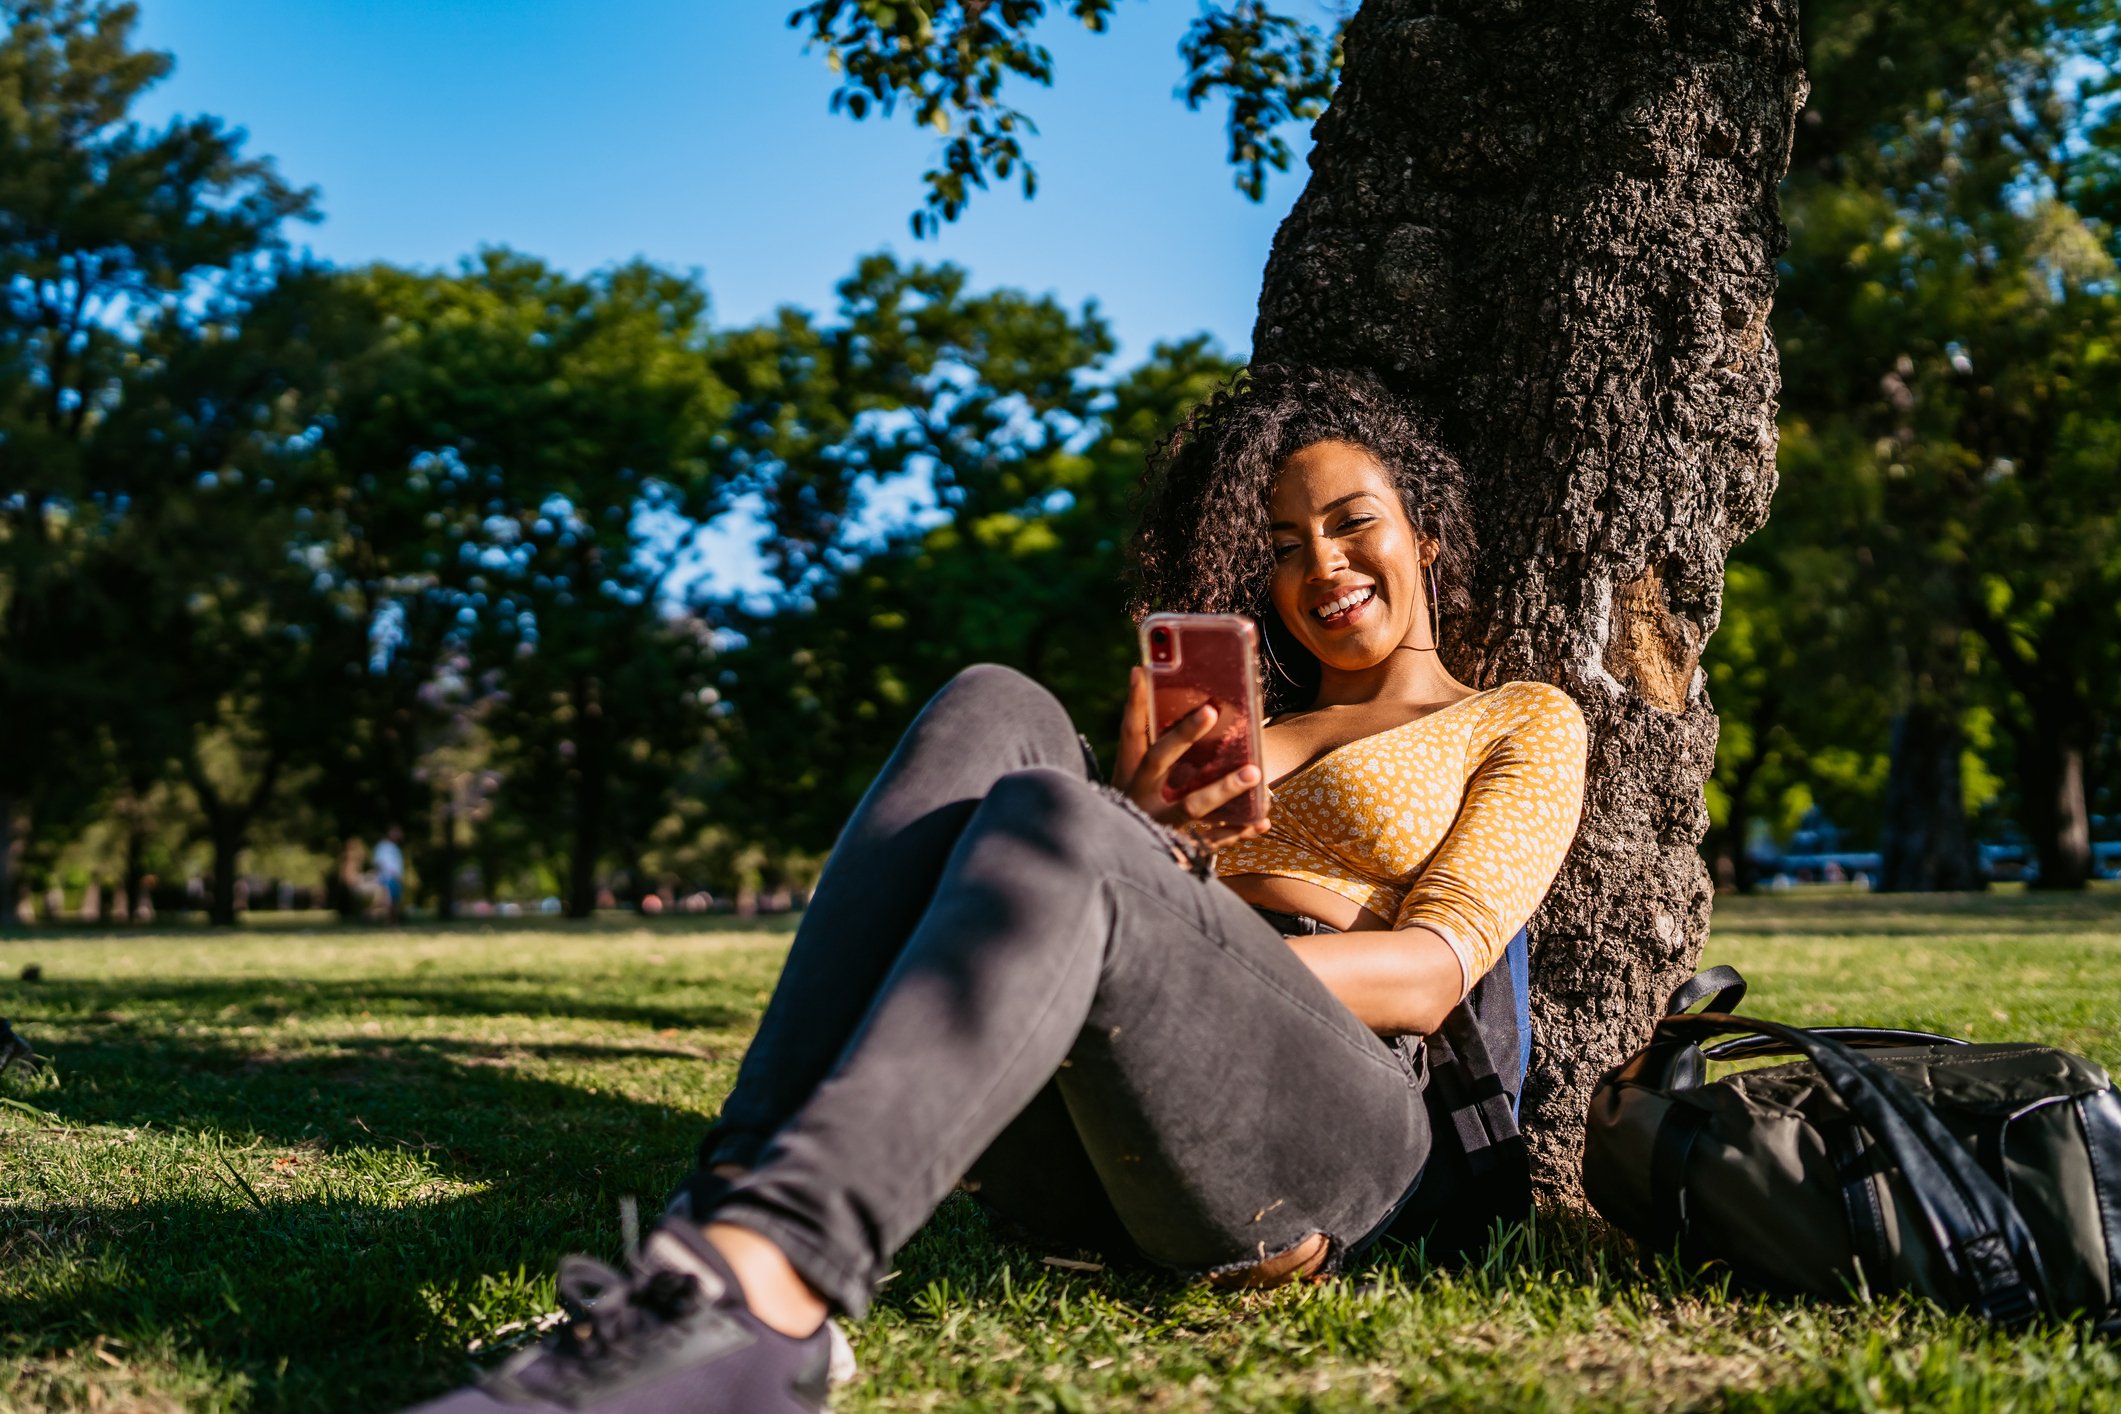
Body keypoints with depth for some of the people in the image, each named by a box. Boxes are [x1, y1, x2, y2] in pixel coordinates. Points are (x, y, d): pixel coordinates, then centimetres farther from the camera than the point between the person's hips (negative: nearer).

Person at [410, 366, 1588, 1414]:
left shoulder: (1525, 724, 23)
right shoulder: (1228, 735, 36)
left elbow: (1434, 972, 3)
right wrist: (1144, 837, -3)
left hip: (1323, 1131, -4)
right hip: (1074, 1171, 4)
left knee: (1047, 820, -33)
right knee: (994, 714, -21)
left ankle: (756, 1289, -58)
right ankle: (735, 1197, -41)